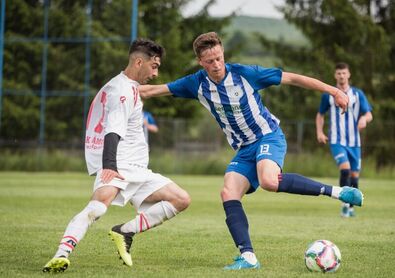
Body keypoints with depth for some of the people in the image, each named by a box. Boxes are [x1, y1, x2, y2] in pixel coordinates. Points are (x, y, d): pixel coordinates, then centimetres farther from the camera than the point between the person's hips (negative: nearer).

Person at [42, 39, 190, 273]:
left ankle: (126, 232, 0)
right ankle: (62, 255, -47)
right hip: (117, 166, -10)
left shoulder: (129, 88, 22)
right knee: (99, 206, -36)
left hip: (136, 170, 10)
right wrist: (109, 165, -36)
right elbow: (113, 131, -24)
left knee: (182, 200, 2)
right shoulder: (123, 90, -10)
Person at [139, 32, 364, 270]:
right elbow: (155, 90, 5)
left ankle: (335, 191, -26)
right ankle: (248, 257, -14)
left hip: (268, 137, -6)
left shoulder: (244, 73, -15)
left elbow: (292, 78, -11)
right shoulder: (197, 84, -3)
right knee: (228, 194, -15)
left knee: (268, 181, -35)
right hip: (244, 149, 6)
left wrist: (333, 91, -13)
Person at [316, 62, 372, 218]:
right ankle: (344, 204, -15)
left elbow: (369, 114, 1)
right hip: (336, 141, -2)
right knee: (345, 168, -23)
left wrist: (364, 119, -23)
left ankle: (350, 207, 22)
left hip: (354, 141, 2)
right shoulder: (328, 95, 3)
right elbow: (320, 115, 14)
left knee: (354, 175, 5)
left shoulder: (358, 94, 5)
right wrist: (319, 132, -2)